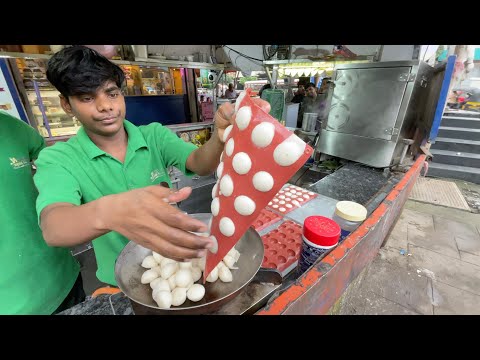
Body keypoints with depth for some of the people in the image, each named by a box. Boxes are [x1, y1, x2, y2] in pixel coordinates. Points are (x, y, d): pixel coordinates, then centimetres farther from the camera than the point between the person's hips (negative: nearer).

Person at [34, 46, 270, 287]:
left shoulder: (155, 135, -10)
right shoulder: (58, 160, -16)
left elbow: (200, 164, -26)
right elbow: (53, 228, -34)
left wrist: (220, 136, -48)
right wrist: (108, 213, -57)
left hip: (176, 261, 2)